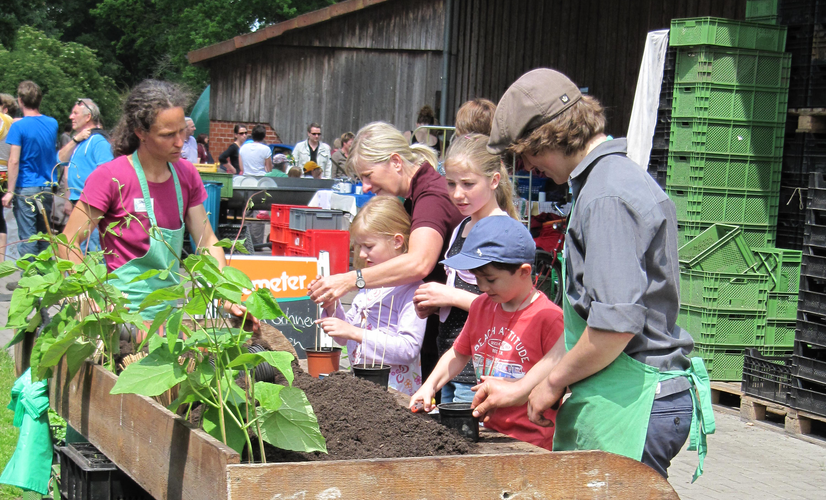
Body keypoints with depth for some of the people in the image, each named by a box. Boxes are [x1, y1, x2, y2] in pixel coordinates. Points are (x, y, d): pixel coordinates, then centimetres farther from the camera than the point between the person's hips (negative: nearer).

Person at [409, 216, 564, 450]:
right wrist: (429, 386, 13)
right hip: (488, 431, 6)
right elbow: (459, 354, 27)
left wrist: (513, 388, -18)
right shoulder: (481, 306, 14)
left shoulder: (548, 317, -10)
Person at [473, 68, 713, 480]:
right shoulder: (618, 177, 19)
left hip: (629, 407, -10)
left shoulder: (607, 196, -15)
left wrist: (552, 381, -7)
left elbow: (616, 325, -23)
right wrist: (523, 389, 24)